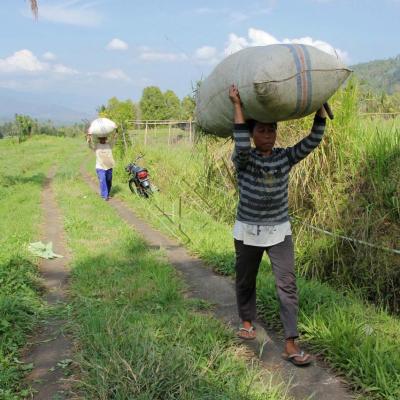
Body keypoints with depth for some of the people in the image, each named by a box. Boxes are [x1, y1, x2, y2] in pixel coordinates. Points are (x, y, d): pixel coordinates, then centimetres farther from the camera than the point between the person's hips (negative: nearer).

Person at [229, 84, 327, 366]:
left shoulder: (285, 158, -2)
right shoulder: (243, 160, -10)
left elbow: (313, 141, -12)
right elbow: (241, 145, -33)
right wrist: (237, 105, -30)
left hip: (280, 231, 1)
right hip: (248, 231, -1)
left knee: (287, 284, -8)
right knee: (246, 280, 16)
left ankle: (291, 344, -5)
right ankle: (247, 322, 41)